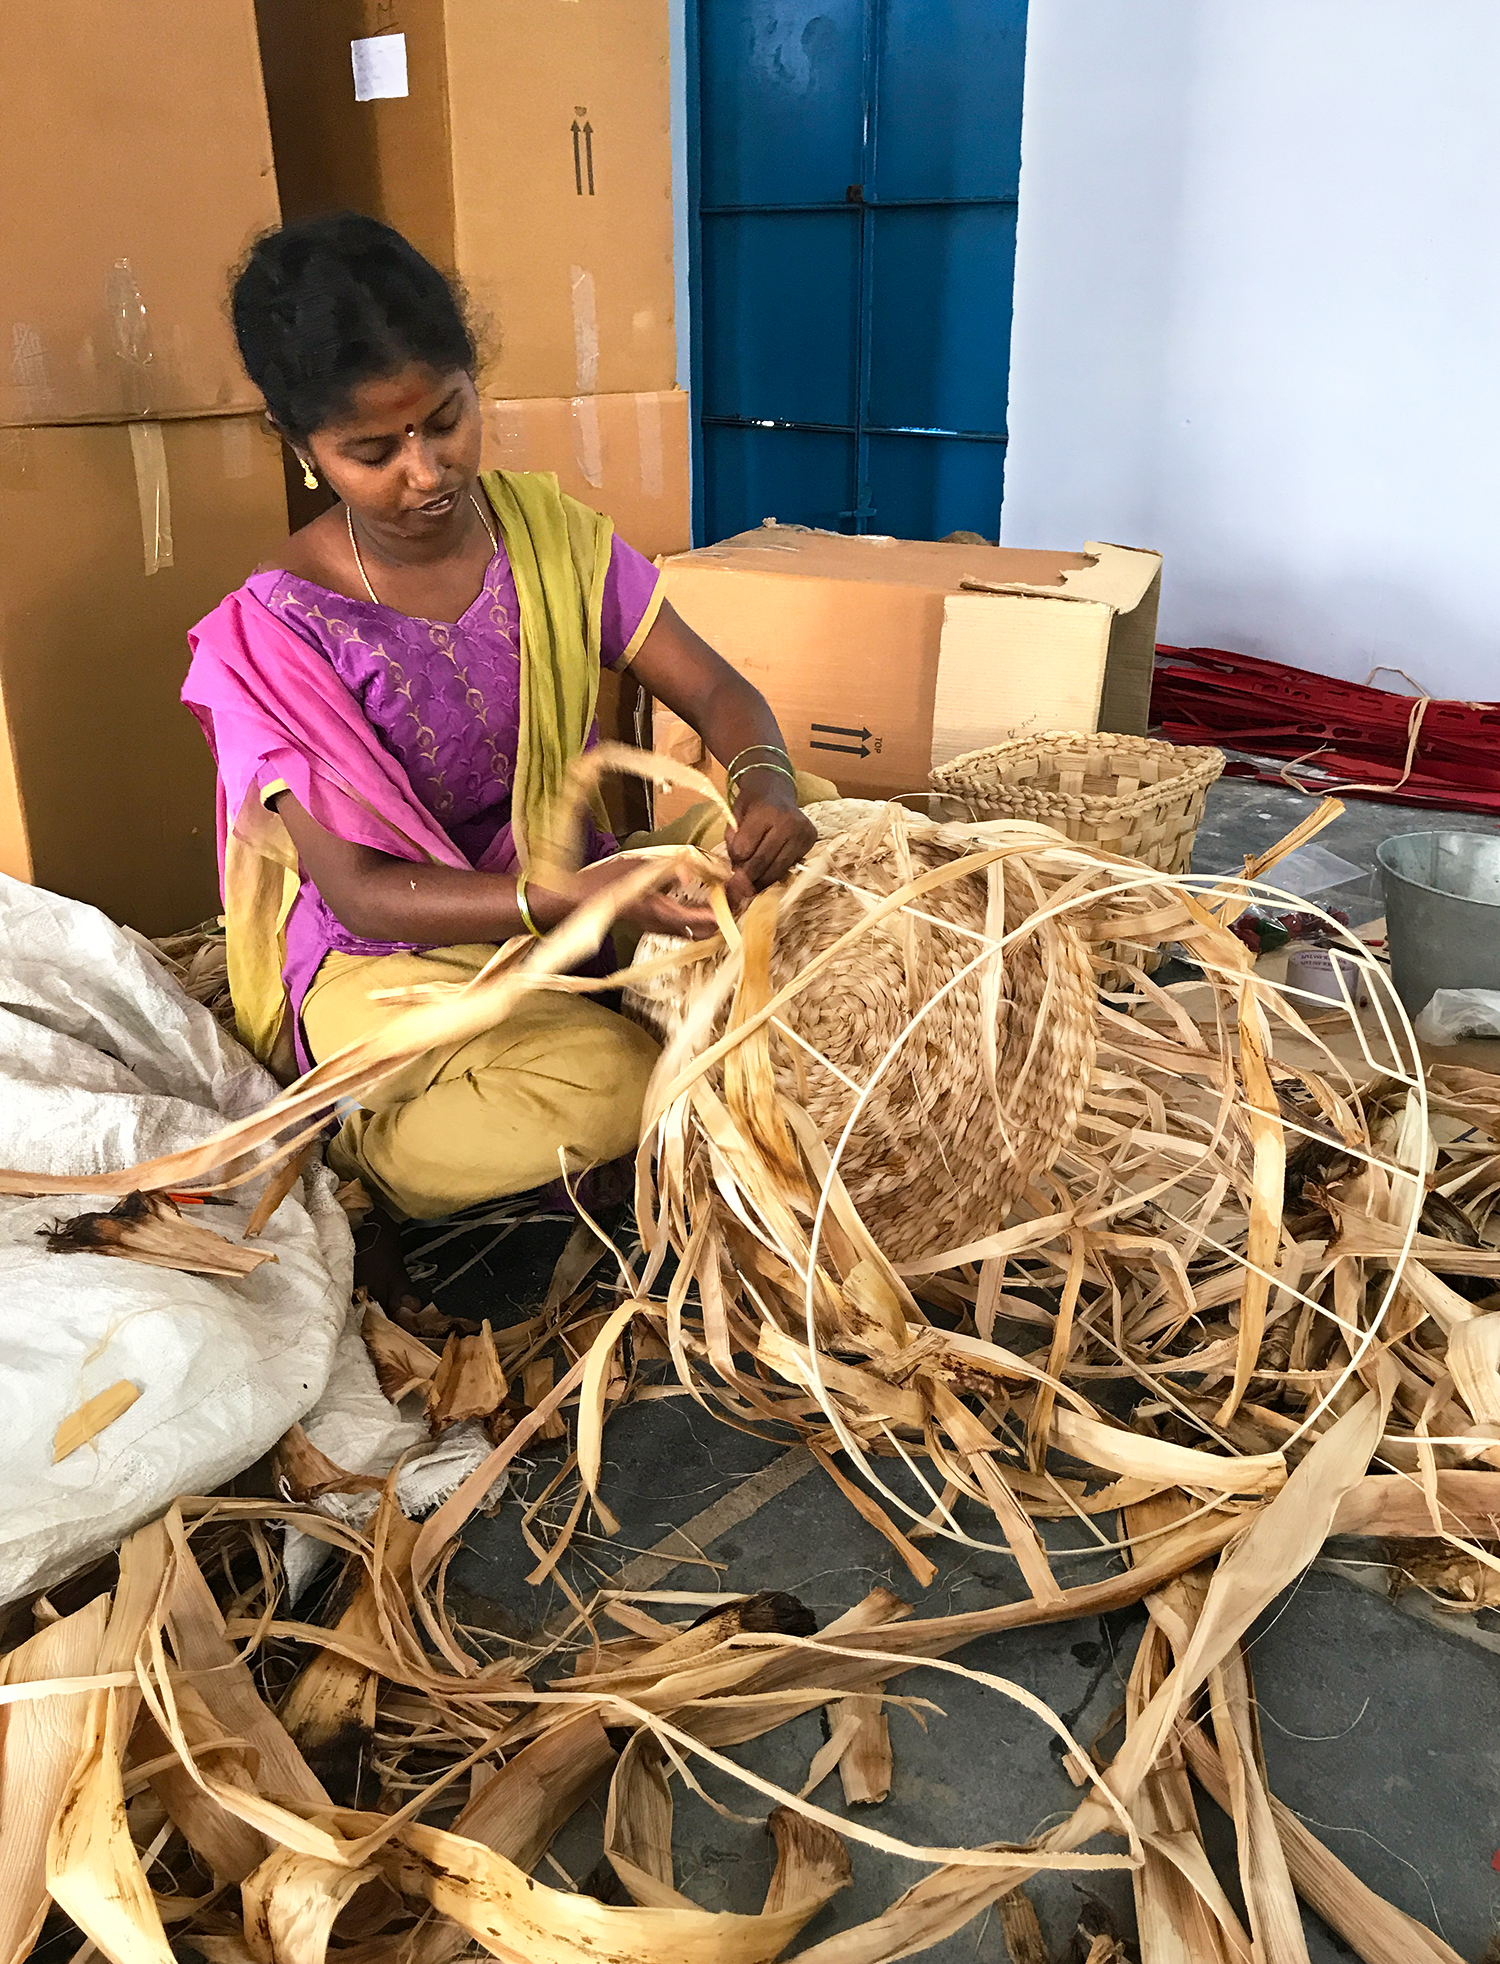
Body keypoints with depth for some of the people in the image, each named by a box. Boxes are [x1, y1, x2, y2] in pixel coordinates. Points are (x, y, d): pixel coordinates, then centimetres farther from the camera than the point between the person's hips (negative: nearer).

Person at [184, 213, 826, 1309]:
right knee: (609, 1089, -32)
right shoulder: (272, 635, -16)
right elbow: (358, 889, -20)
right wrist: (568, 901, -35)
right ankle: (346, 1161, -3)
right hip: (391, 952, -6)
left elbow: (716, 693, -3)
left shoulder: (547, 530, -3)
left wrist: (765, 787, -28)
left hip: (569, 889, 6)